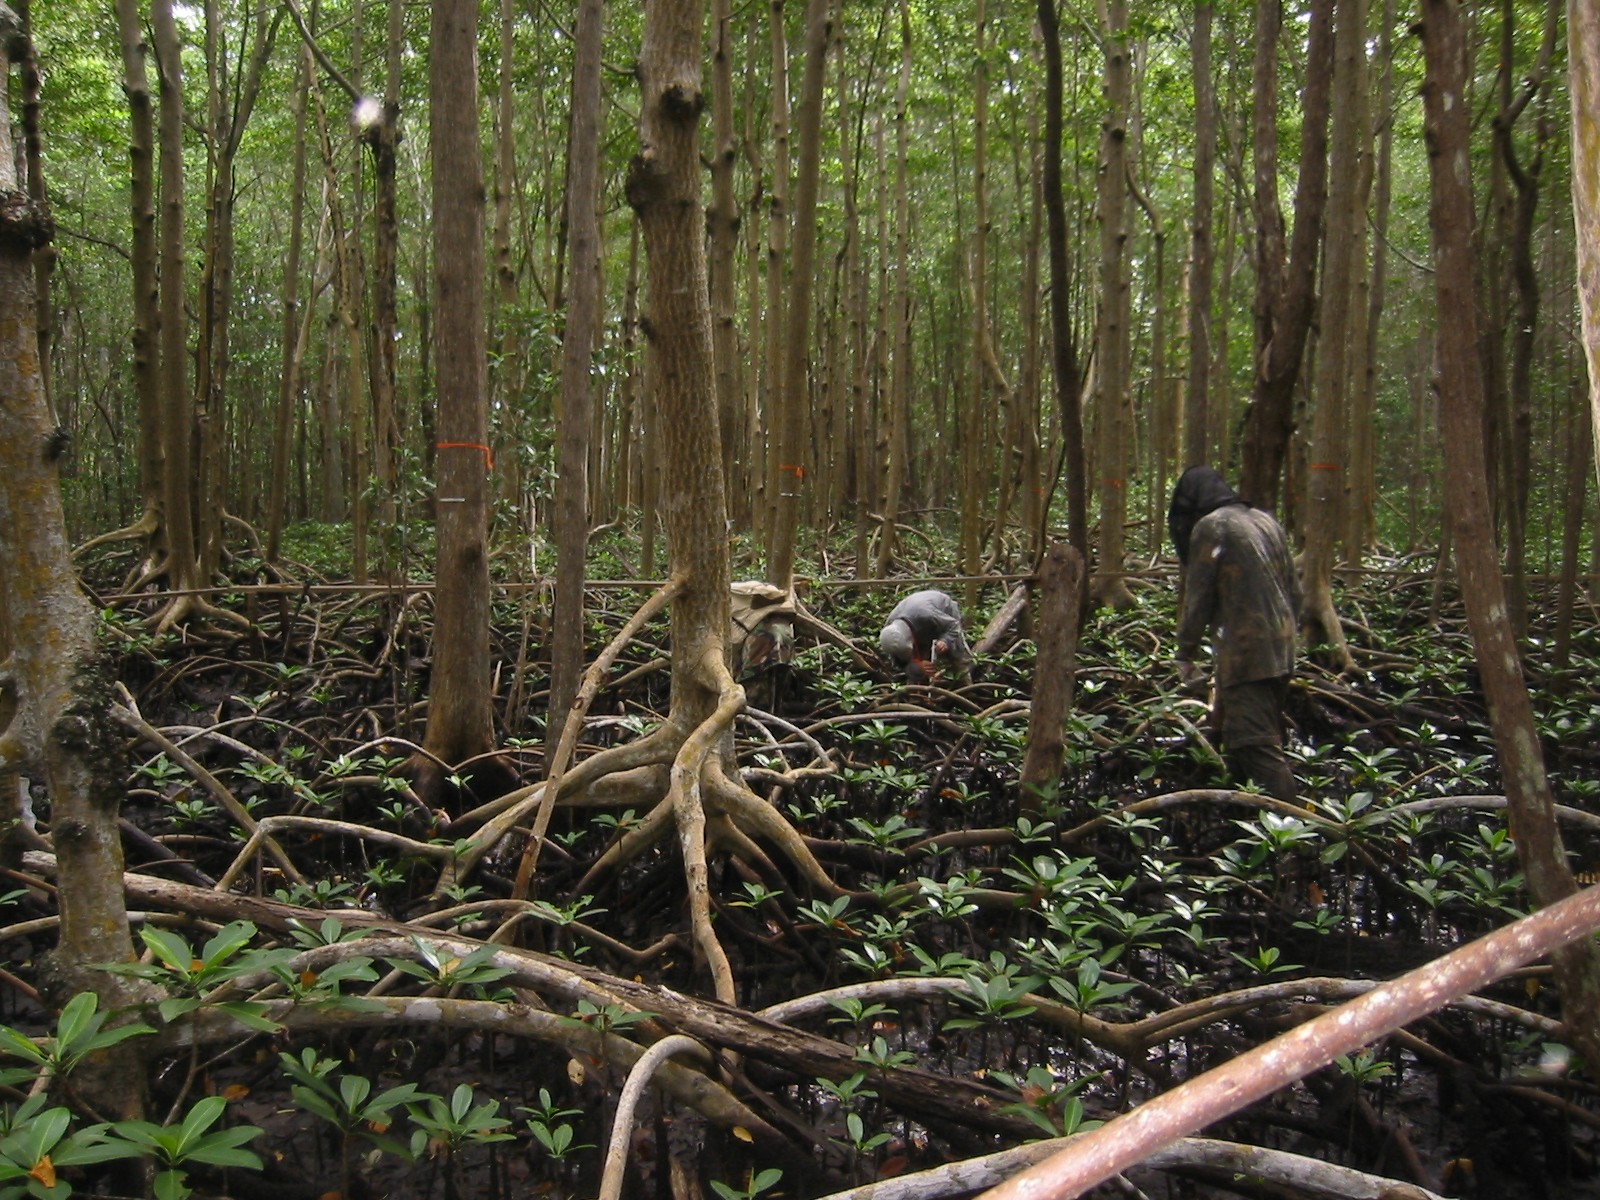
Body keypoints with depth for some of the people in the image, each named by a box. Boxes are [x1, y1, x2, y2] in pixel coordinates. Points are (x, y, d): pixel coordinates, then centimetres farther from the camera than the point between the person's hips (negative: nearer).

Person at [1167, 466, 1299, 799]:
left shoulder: (1210, 527, -8)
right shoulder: (1266, 521, 14)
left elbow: (1197, 597, -9)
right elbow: (1294, 590, 17)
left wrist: (1185, 654, 0)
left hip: (1245, 653, -9)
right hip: (1281, 649, 9)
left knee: (1257, 745, -8)